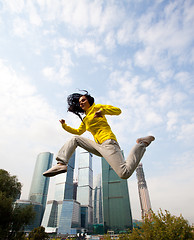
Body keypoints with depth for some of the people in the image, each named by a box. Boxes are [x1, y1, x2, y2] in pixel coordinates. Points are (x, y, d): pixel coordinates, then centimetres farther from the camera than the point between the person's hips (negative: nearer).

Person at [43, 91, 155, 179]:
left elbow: (118, 110, -4)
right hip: (98, 146, 8)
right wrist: (65, 126, 26)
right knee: (75, 139, 9)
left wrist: (102, 110, -21)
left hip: (108, 142, -8)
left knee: (125, 174, -24)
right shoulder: (85, 119, 26)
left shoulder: (96, 107, 5)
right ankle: (62, 164, -8)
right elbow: (78, 131, 38)